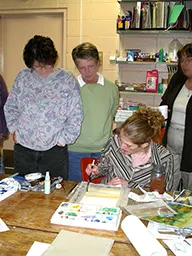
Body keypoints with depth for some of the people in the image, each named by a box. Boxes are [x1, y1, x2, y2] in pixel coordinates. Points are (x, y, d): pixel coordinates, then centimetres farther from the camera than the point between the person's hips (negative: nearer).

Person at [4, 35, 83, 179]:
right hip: (23, 149, 3)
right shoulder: (23, 77, 4)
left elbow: (76, 115, -3)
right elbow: (10, 107, 13)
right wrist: (14, 129, 2)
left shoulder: (67, 79, -4)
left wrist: (64, 138, -7)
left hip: (54, 151, -2)